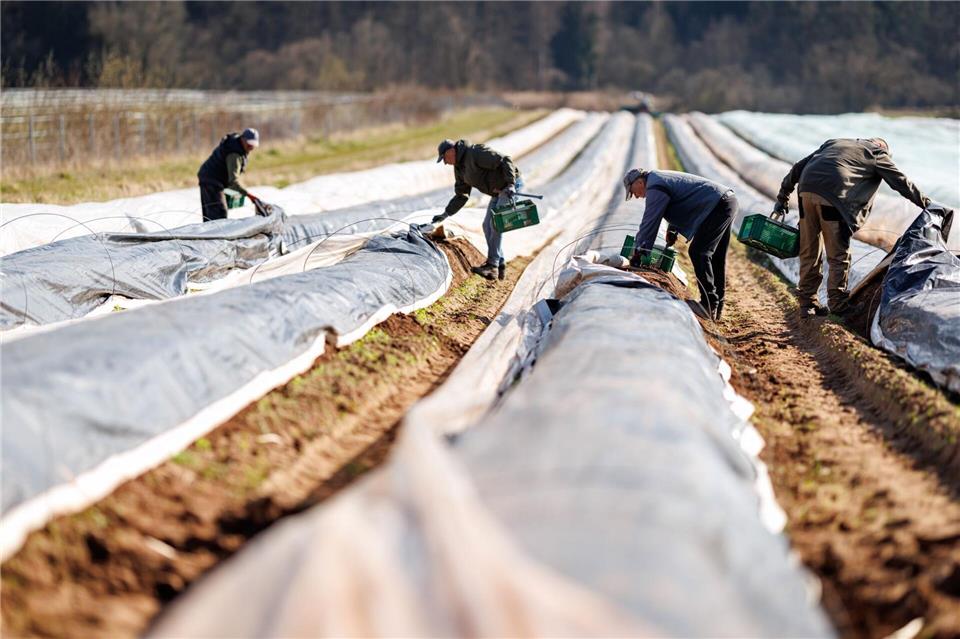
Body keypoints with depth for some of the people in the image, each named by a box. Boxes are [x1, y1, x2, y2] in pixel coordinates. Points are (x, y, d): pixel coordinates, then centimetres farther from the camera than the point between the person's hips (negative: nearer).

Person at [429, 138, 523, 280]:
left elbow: (505, 161, -24)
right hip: (499, 191, 10)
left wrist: (510, 184, -32)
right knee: (488, 226, 7)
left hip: (511, 185, -10)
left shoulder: (476, 153, -21)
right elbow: (461, 195, 17)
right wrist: (445, 214, 11)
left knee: (495, 224, -16)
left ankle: (492, 265, -15)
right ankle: (499, 266, 11)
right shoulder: (459, 168, 10)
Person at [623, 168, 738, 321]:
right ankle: (717, 307, 20)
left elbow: (649, 221, -14)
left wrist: (638, 252, -10)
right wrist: (672, 229, 21)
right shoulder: (661, 178, 20)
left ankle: (710, 306, -12)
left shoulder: (655, 188, -12)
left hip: (718, 205, -11)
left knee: (699, 253, -11)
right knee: (716, 258, 14)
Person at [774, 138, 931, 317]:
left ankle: (807, 304, 19)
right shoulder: (877, 153, 19)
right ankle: (838, 305, 8)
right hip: (832, 196, -6)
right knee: (838, 255, 6)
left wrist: (782, 197, 30)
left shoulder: (835, 143, 33)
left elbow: (798, 167, 28)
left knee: (809, 251, 13)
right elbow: (901, 182, 20)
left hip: (806, 190, 6)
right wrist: (925, 203, 30)